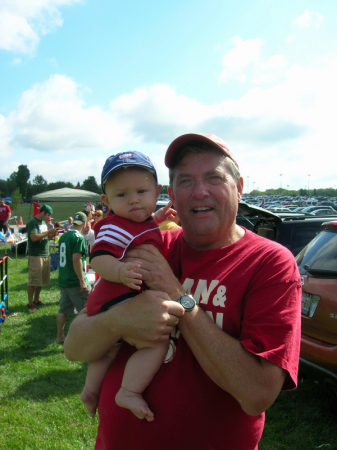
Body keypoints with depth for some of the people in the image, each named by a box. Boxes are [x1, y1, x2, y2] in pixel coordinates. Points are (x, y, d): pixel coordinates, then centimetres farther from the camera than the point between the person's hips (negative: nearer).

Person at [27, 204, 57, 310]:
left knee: (41, 280, 13)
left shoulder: (44, 222, 17)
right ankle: (30, 303, 4)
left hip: (45, 255, 8)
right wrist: (48, 232, -17)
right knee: (33, 281, -3)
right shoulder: (32, 222, -11)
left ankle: (36, 299, 24)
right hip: (35, 256, -8)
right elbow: (34, 237, -21)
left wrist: (51, 235, 2)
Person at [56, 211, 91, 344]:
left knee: (63, 309, 15)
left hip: (63, 280, 8)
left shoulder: (63, 236, 9)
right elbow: (76, 260, -22)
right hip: (75, 282, -8)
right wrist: (82, 281, -20)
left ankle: (60, 336, 24)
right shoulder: (78, 237, -16)